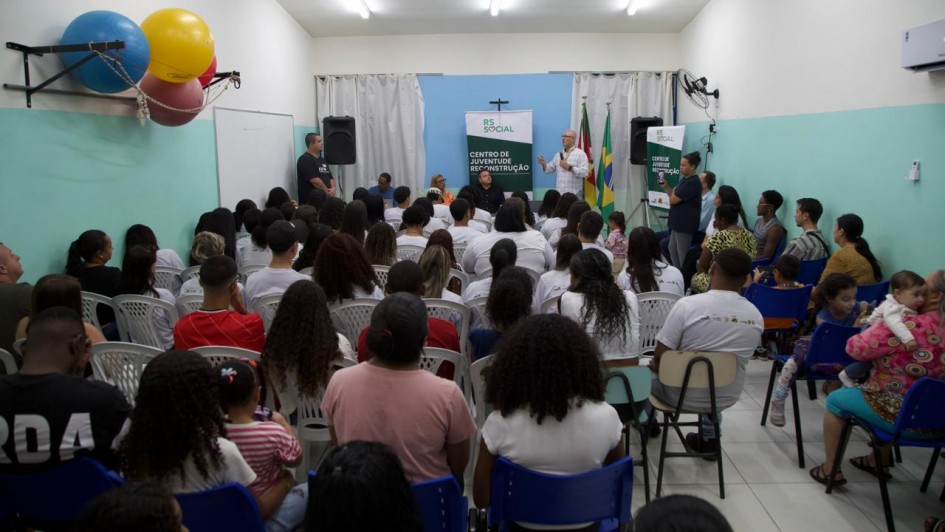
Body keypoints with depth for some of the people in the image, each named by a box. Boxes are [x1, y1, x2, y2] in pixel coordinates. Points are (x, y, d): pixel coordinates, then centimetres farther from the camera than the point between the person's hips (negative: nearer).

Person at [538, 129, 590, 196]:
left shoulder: (580, 154, -2)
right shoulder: (559, 154, 16)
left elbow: (584, 172, -13)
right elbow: (550, 168, 19)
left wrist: (569, 168, -19)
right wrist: (544, 164, -2)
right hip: (559, 193, 5)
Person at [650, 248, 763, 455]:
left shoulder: (687, 305, -24)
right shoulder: (756, 317, -10)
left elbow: (659, 357, -19)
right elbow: (737, 360, 6)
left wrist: (657, 366, 5)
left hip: (683, 394, -4)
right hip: (726, 397, 4)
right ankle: (709, 438, 36)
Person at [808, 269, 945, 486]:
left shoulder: (909, 326, -25)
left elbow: (856, 348, -18)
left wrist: (884, 321, -1)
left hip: (901, 418, -7)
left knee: (836, 399, 14)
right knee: (885, 388, 36)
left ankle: (829, 470, 21)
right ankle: (879, 462, 44)